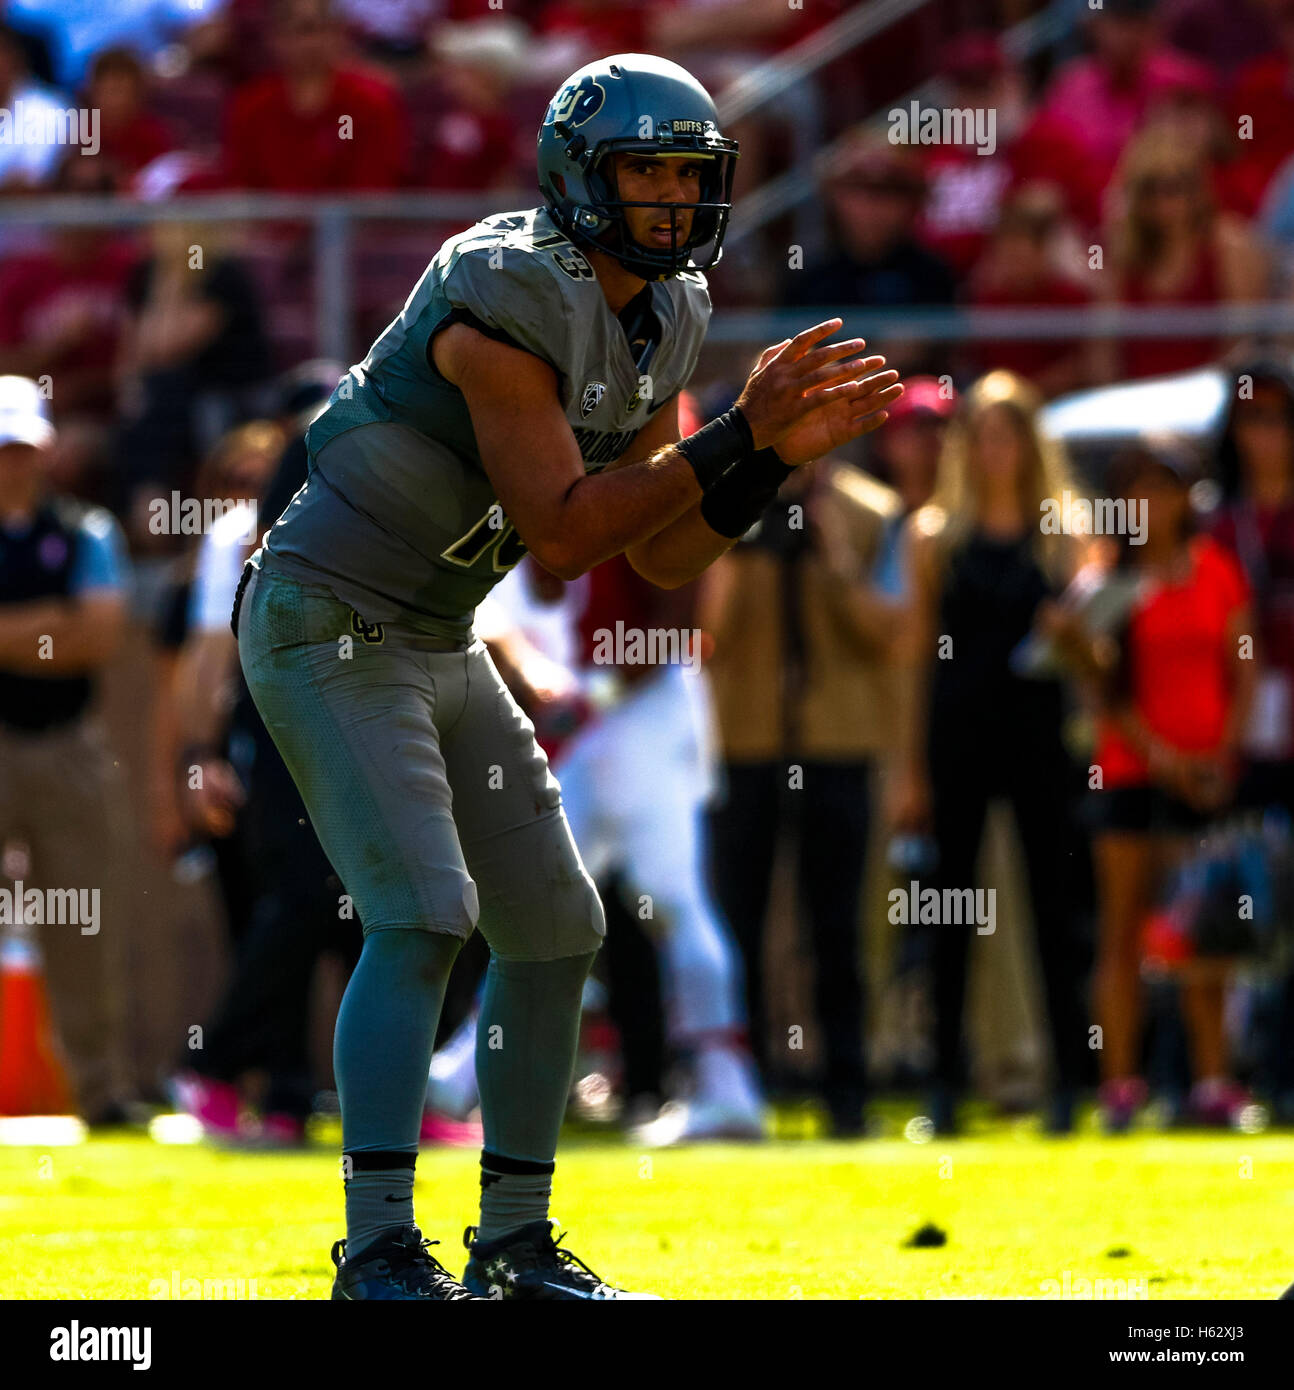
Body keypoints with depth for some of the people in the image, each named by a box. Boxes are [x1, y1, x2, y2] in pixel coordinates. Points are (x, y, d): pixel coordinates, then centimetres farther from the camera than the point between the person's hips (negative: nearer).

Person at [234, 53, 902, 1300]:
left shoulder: (659, 320, 6)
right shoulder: (508, 301, -23)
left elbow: (665, 557, 8)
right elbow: (563, 536, -27)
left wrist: (785, 453, -6)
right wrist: (739, 434, -27)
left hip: (432, 643, 9)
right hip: (327, 626, -9)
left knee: (554, 928, 7)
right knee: (420, 916, -20)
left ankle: (515, 1244, 16)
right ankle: (378, 1250, -18)